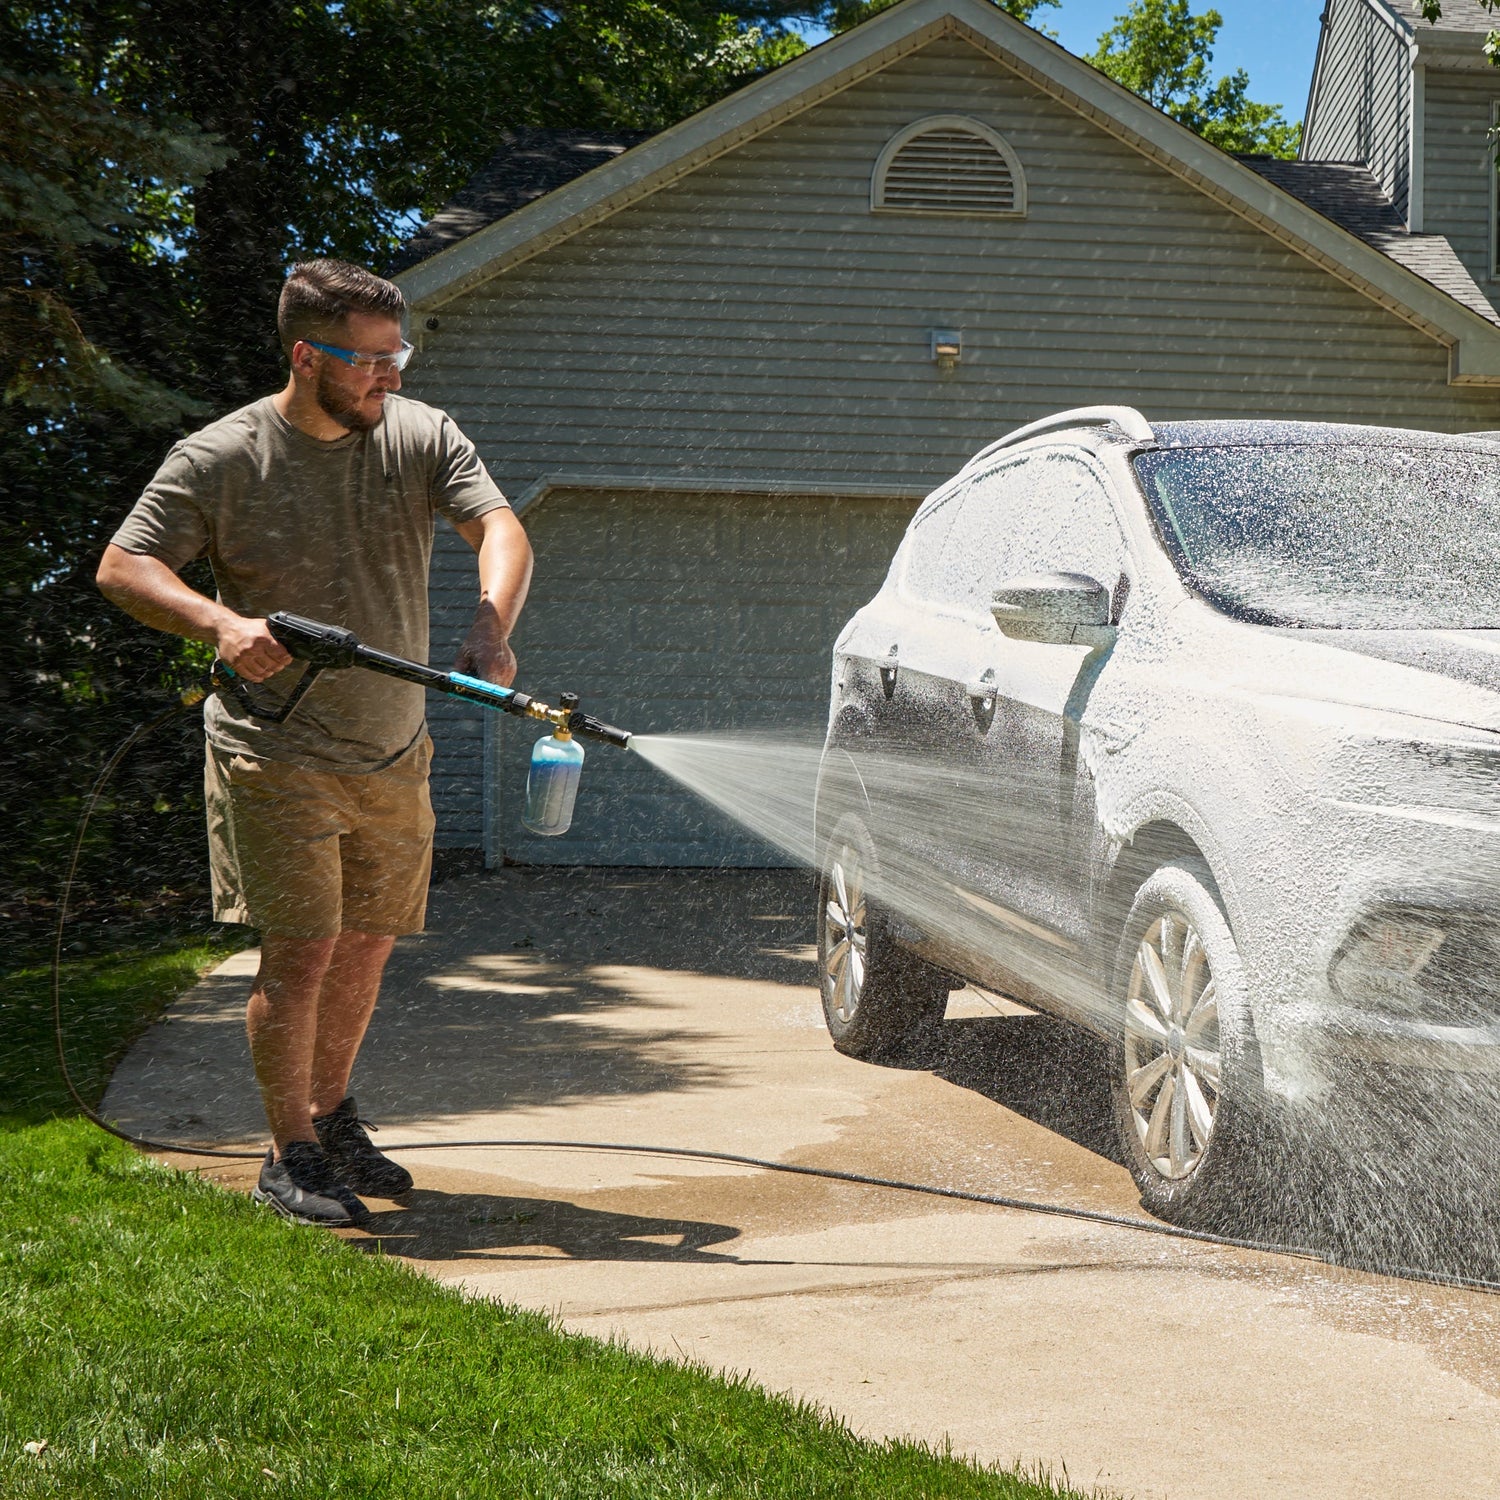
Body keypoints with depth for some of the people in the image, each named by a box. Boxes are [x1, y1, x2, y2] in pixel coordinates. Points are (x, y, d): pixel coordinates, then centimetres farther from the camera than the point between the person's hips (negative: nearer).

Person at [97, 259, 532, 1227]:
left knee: (366, 946, 14)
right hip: (278, 756, -5)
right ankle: (292, 1157, 5)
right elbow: (123, 567, -7)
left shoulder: (423, 437, 1)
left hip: (395, 751, 5)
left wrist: (491, 627, -31)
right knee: (302, 953, -8)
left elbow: (502, 529, -11)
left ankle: (333, 1120, 32)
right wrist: (220, 621, -25)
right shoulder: (219, 459, -8)